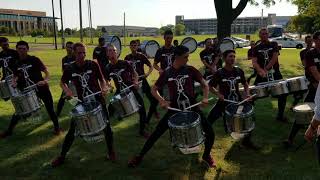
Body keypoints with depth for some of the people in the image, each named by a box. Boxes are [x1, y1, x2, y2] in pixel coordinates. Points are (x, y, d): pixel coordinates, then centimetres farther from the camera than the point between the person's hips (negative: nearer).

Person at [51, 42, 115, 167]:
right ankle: (62, 156, 24)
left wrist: (104, 88, -16)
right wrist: (67, 91, -8)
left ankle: (111, 152, 29)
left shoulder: (93, 65, -7)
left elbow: (102, 80, 4)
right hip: (81, 103, 1)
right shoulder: (69, 69, -5)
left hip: (98, 100, 0)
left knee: (106, 127, 7)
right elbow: (62, 82, 11)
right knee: (72, 130, 6)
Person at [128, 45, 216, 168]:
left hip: (191, 107, 0)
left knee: (210, 133, -5)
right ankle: (140, 156, 17)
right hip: (174, 108, 0)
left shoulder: (191, 70, -4)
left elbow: (204, 84, 3)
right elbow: (154, 89, 3)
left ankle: (206, 156, 25)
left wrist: (205, 97, -16)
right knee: (156, 133, -1)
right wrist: (162, 101, -15)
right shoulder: (167, 73, -4)